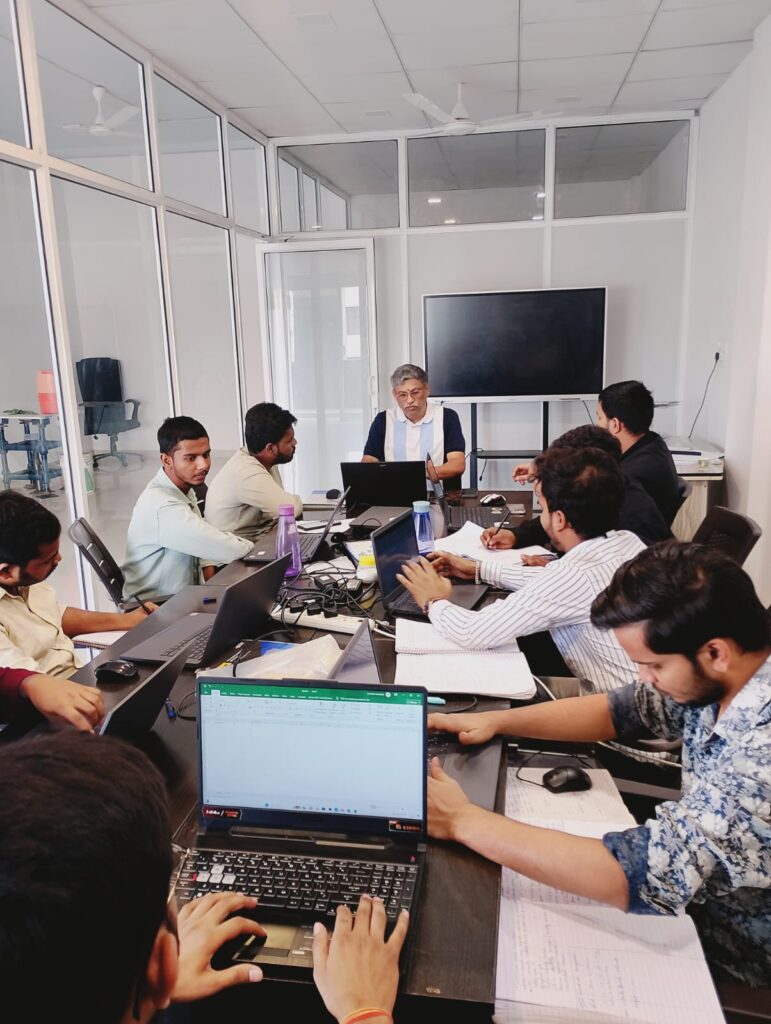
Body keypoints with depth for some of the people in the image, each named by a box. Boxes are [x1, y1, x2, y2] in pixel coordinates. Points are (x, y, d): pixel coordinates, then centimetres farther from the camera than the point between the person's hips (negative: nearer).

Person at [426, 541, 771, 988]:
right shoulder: (719, 678, -12)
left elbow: (638, 875, -39)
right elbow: (622, 710, 3)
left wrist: (461, 819, -32)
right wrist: (496, 720, -8)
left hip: (733, 965, -6)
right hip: (695, 892, 6)